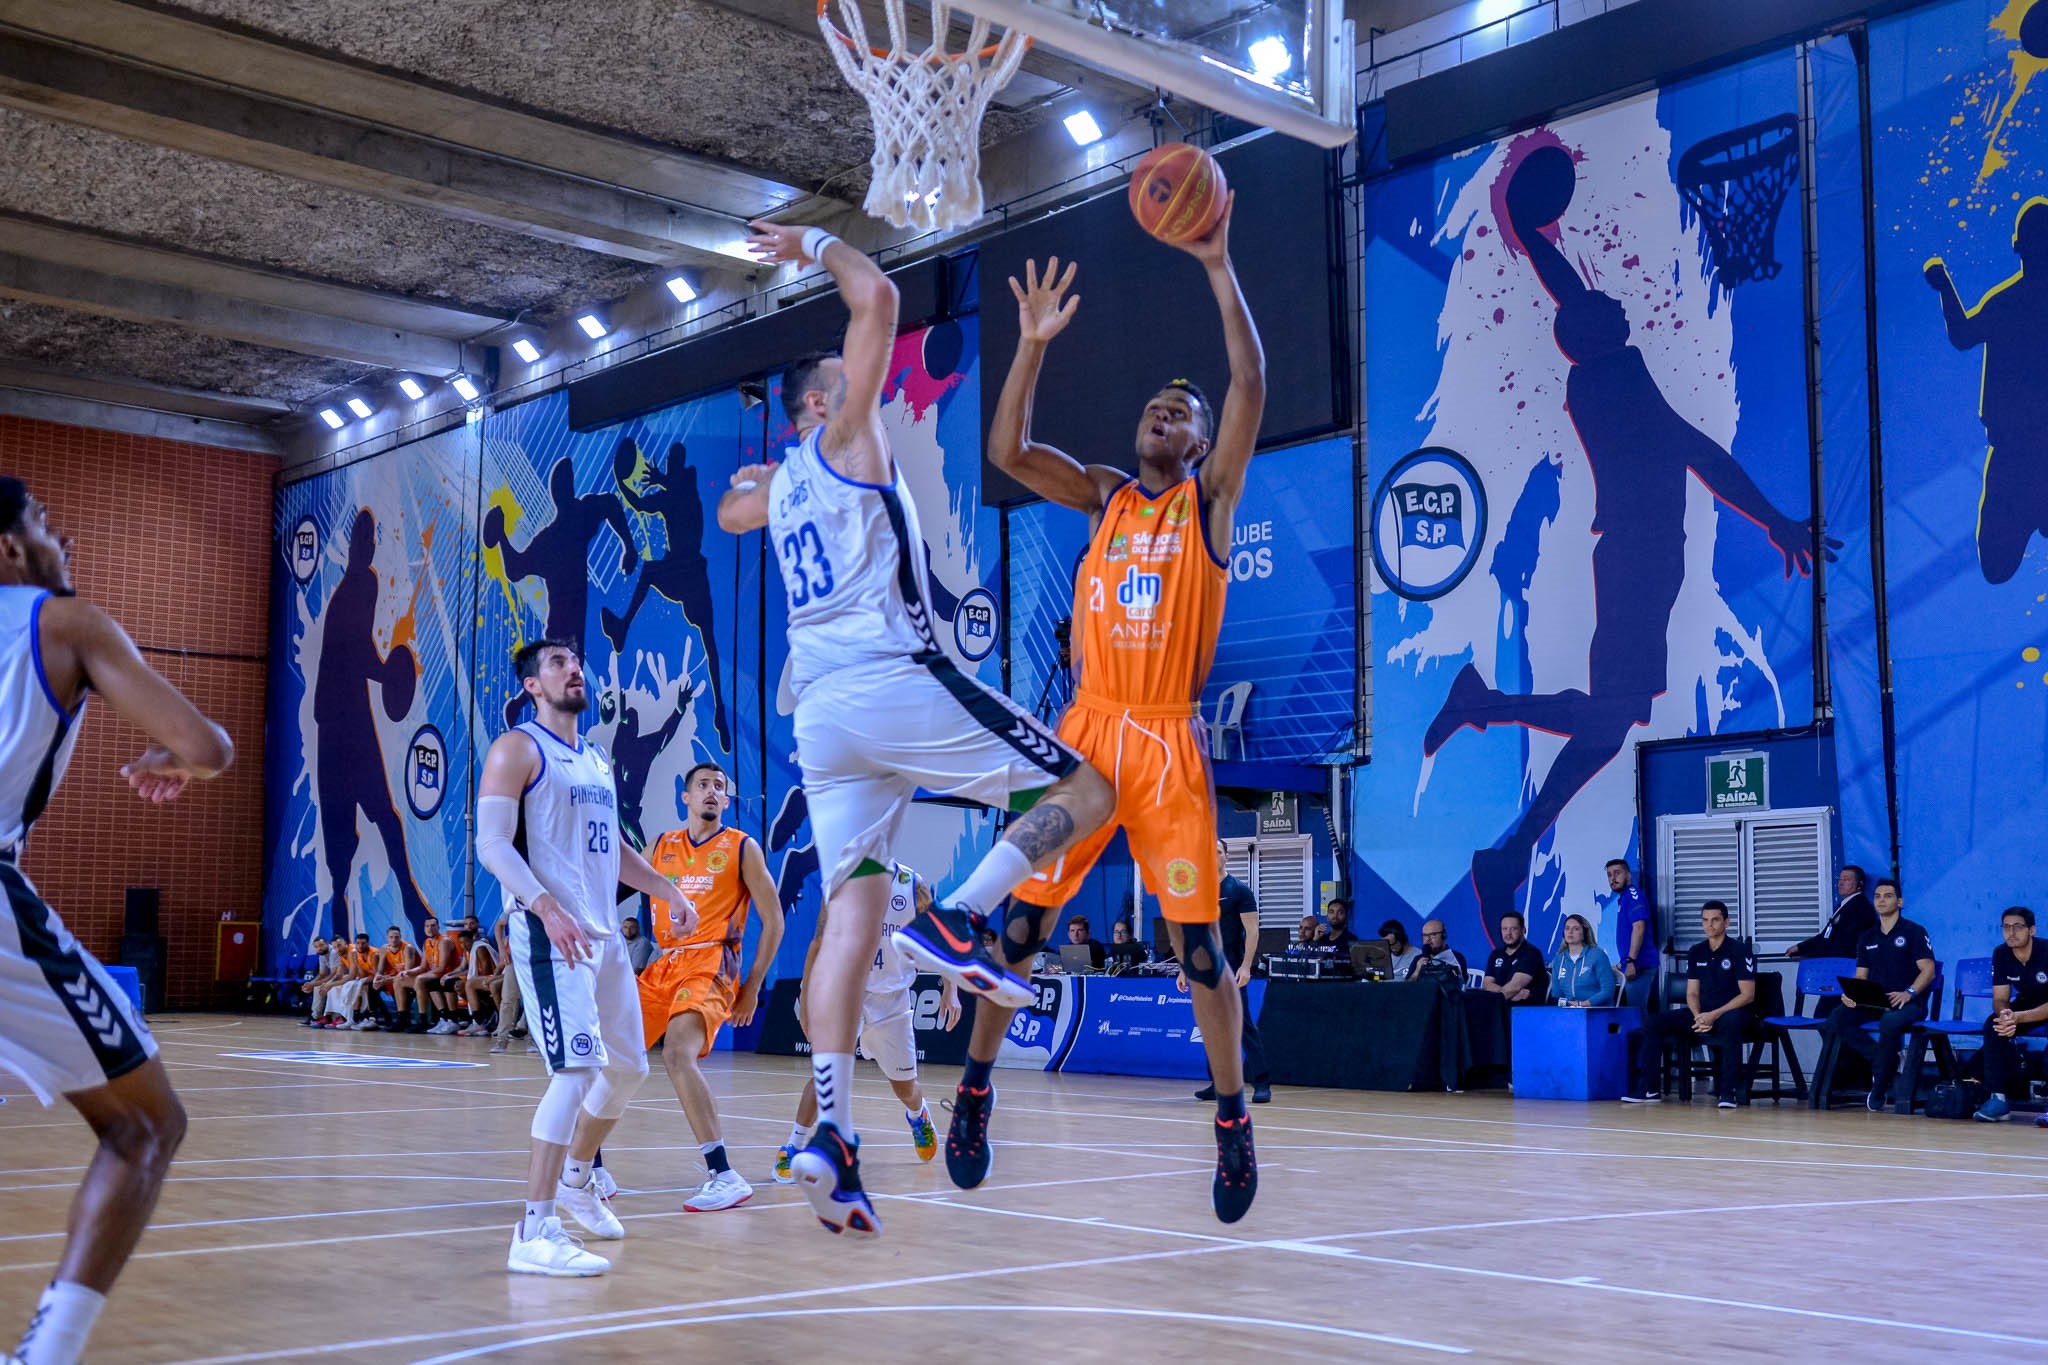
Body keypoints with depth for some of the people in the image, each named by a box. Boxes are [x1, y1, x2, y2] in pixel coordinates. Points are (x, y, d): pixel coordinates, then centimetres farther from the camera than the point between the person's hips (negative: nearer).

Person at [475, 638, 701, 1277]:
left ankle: (575, 1179, 40)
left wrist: (669, 891, 19)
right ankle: (534, 1234, -18)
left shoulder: (598, 761, 20)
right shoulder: (517, 749, -5)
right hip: (550, 933, -9)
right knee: (577, 1068, -20)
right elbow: (492, 845, -14)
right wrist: (547, 907, -26)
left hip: (604, 935, 9)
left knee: (628, 1067, 17)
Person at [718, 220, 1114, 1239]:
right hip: (897, 683, -7)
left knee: (851, 912, 1)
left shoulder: (776, 488, 24)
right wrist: (818, 246, 14)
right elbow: (878, 298, -1)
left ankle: (832, 1130, -11)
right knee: (1084, 791, 2)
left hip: (821, 715, 7)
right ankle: (961, 919, -16)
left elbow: (729, 511, 49)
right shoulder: (843, 440, 5)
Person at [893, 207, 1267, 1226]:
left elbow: (1250, 391, -8)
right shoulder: (1103, 496, 14)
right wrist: (1033, 342, -6)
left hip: (1169, 741, -3)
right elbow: (1006, 450, 2)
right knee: (1023, 921, 2)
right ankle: (975, 1089, 16)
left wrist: (1219, 271, -13)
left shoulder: (1210, 498, 5)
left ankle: (1233, 1120, 10)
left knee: (1197, 940, -3)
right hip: (1086, 729, 3)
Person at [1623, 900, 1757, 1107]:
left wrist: (1715, 1015, -21)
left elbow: (1747, 995, -11)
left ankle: (1728, 1091, -36)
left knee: (1730, 1023, -43)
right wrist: (1698, 1017, -12)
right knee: (1654, 1022, -12)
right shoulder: (1696, 952, 11)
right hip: (1702, 1013, 6)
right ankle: (1649, 1089, -11)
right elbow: (1692, 993, 10)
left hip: (1731, 1011, -6)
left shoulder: (1741, 951, -6)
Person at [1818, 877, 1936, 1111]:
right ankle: (1885, 1061, -13)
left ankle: (1879, 1090, -24)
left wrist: (1909, 993, -24)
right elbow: (1860, 976, 16)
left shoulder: (1913, 932, 2)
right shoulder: (1868, 938, 19)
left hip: (1908, 1002, -5)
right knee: (1836, 1019, -24)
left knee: (1890, 1022, -41)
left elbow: (1928, 970, -6)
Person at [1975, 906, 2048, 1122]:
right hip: (2026, 1004, 5)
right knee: (1994, 1025, -23)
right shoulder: (2001, 954, -10)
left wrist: (2018, 1018, -40)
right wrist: (2004, 1015, -33)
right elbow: (1999, 999, -8)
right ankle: (1999, 1098, -22)